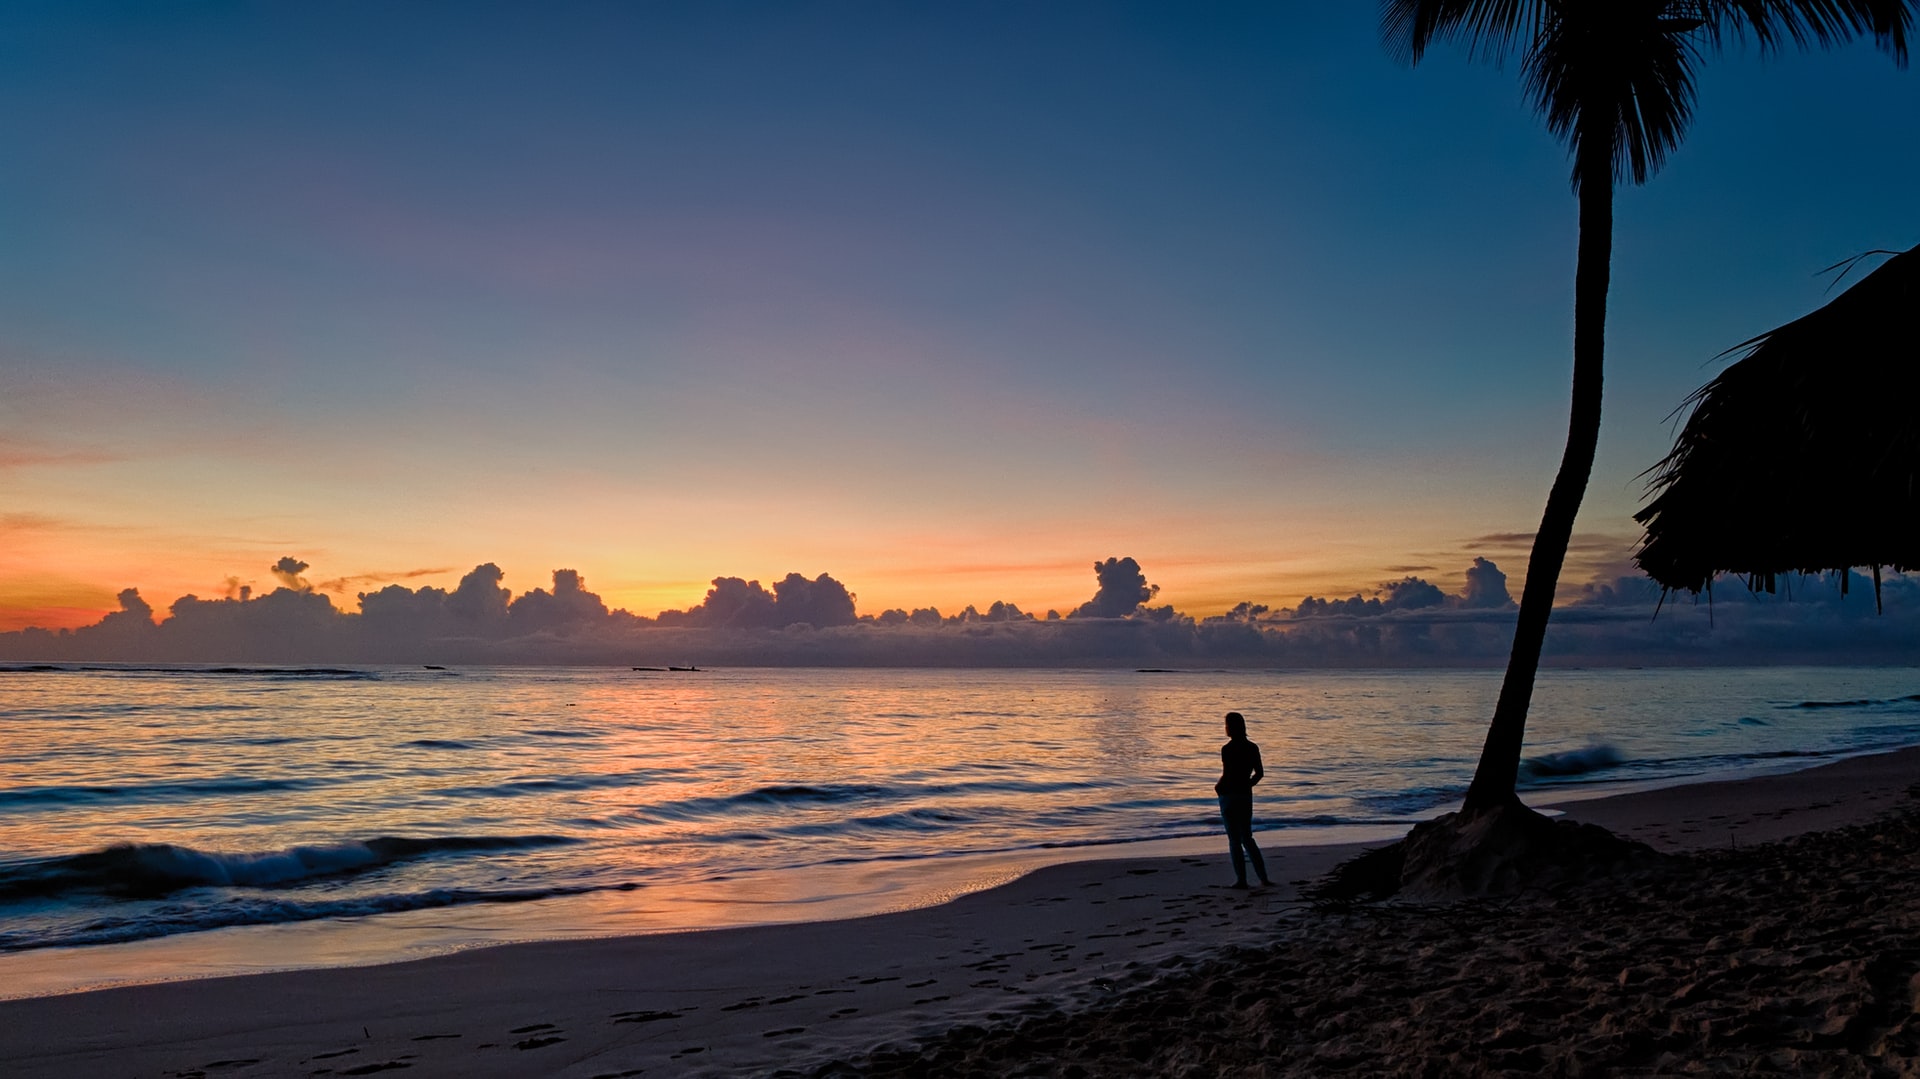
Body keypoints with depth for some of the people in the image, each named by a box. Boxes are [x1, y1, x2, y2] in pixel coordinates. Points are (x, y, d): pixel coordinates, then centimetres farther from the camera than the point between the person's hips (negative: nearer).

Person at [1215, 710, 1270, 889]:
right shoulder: (1252, 748, 3)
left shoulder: (1227, 749, -16)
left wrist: (1218, 787, -2)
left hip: (1229, 796, -6)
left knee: (1234, 840, 3)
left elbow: (1227, 775, -20)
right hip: (1246, 795, 6)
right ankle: (1263, 877, 11)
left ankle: (1242, 879, 6)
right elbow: (1259, 773, 7)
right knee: (1247, 837, 16)